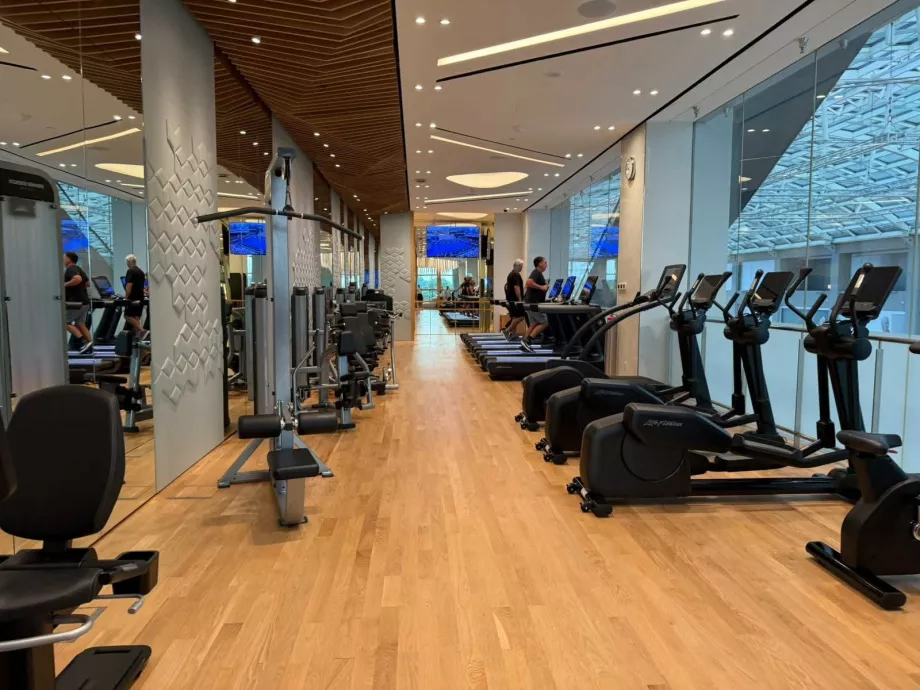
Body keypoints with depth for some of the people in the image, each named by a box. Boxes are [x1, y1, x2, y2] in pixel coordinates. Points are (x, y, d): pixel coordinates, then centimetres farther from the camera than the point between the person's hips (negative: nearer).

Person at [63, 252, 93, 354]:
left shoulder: (70, 269, -11)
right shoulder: (78, 269, 18)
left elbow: (78, 279, -31)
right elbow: (87, 283, 26)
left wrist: (64, 285, -21)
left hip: (76, 301, -9)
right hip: (83, 301, 9)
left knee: (66, 322, -3)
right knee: (80, 324, 10)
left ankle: (85, 342, -13)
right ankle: (89, 345, 3)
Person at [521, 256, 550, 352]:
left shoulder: (538, 273, 18)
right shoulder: (537, 273, -13)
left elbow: (527, 285, 25)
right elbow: (528, 283, -30)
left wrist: (544, 286, 18)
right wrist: (542, 287, -21)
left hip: (533, 302, 10)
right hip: (534, 302, -10)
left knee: (534, 324, 12)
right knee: (544, 323, -9)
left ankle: (525, 343, 10)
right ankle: (527, 341, -12)